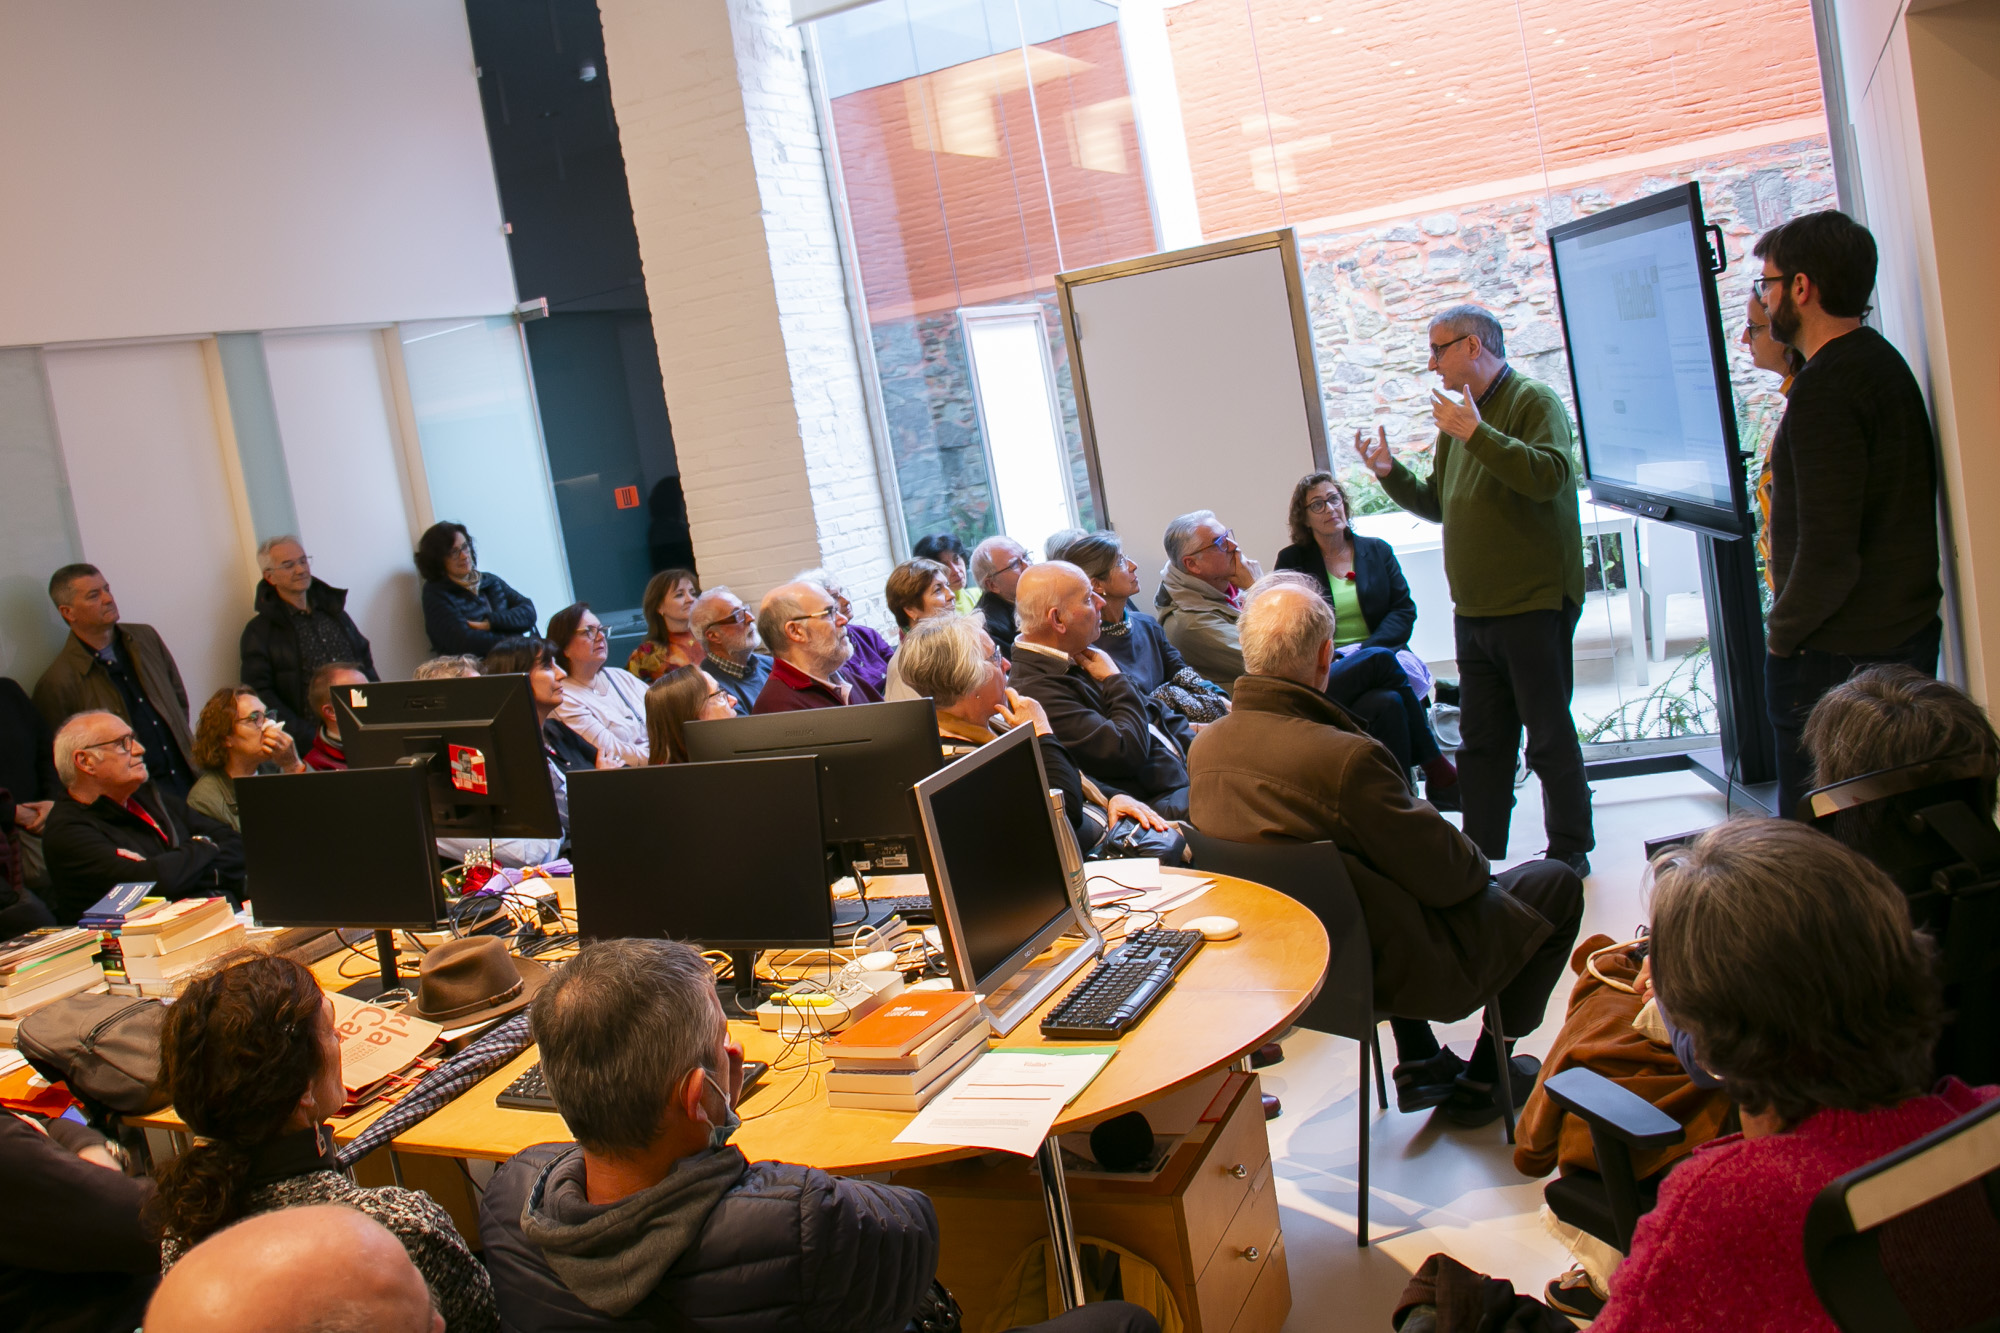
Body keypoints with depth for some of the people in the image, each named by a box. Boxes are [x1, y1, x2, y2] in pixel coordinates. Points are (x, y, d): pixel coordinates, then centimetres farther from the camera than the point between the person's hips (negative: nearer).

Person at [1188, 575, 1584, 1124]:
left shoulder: (1204, 745, -10)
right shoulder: (1346, 758, -34)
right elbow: (1445, 876, -22)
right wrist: (1476, 862, 2)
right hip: (1391, 971, -7)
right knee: (1557, 883, 14)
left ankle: (1418, 1062, 34)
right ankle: (1482, 1080, 23)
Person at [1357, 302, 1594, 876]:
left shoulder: (1534, 402, -7)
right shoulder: (1459, 415, 16)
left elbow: (1548, 474, -24)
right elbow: (1438, 505, 21)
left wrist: (1476, 434, -24)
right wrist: (1389, 472, 8)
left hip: (1533, 604, -8)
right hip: (1473, 611, 8)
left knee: (1549, 737, 0)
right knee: (1481, 742, 11)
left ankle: (1571, 852, 13)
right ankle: (1481, 857, 18)